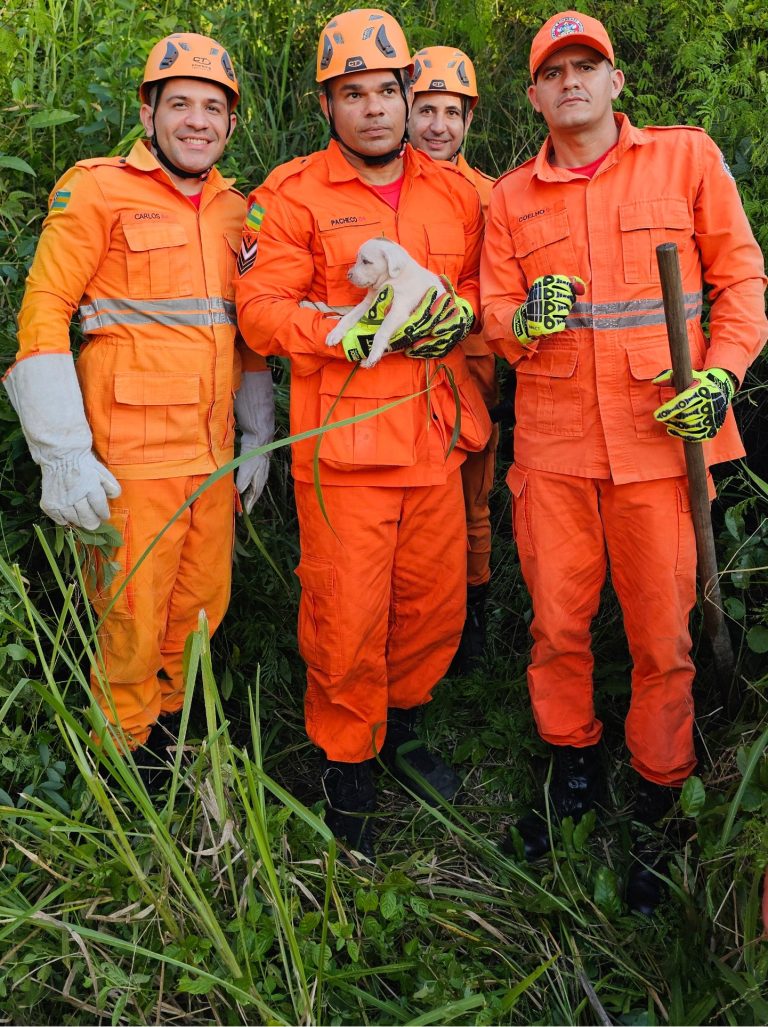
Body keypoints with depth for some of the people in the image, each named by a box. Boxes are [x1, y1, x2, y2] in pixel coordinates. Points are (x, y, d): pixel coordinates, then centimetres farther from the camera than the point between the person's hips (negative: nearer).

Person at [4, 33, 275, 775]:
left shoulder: (235, 208, 13)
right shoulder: (98, 190, -5)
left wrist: (258, 437, 15)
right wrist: (64, 453, -15)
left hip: (213, 453, 6)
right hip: (134, 455, -6)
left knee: (202, 604, 14)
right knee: (133, 620, 3)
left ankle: (168, 716, 38)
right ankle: (126, 755, 26)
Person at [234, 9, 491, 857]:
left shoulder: (455, 193, 12)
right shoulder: (291, 195, -3)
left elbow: (482, 283, 21)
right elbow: (259, 311, -7)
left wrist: (457, 313, -3)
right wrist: (357, 328, -20)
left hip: (436, 436, 5)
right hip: (343, 435, -5)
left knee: (437, 602, 14)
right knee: (348, 615, -1)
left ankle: (399, 724, 39)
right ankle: (346, 761, 22)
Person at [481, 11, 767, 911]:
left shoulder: (686, 157, 6)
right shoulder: (511, 197, 12)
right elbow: (494, 321, 10)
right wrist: (523, 318, -13)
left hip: (660, 435, -2)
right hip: (552, 440, 2)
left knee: (662, 633, 3)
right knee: (556, 623, 8)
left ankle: (657, 802, 22)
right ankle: (571, 766, 30)